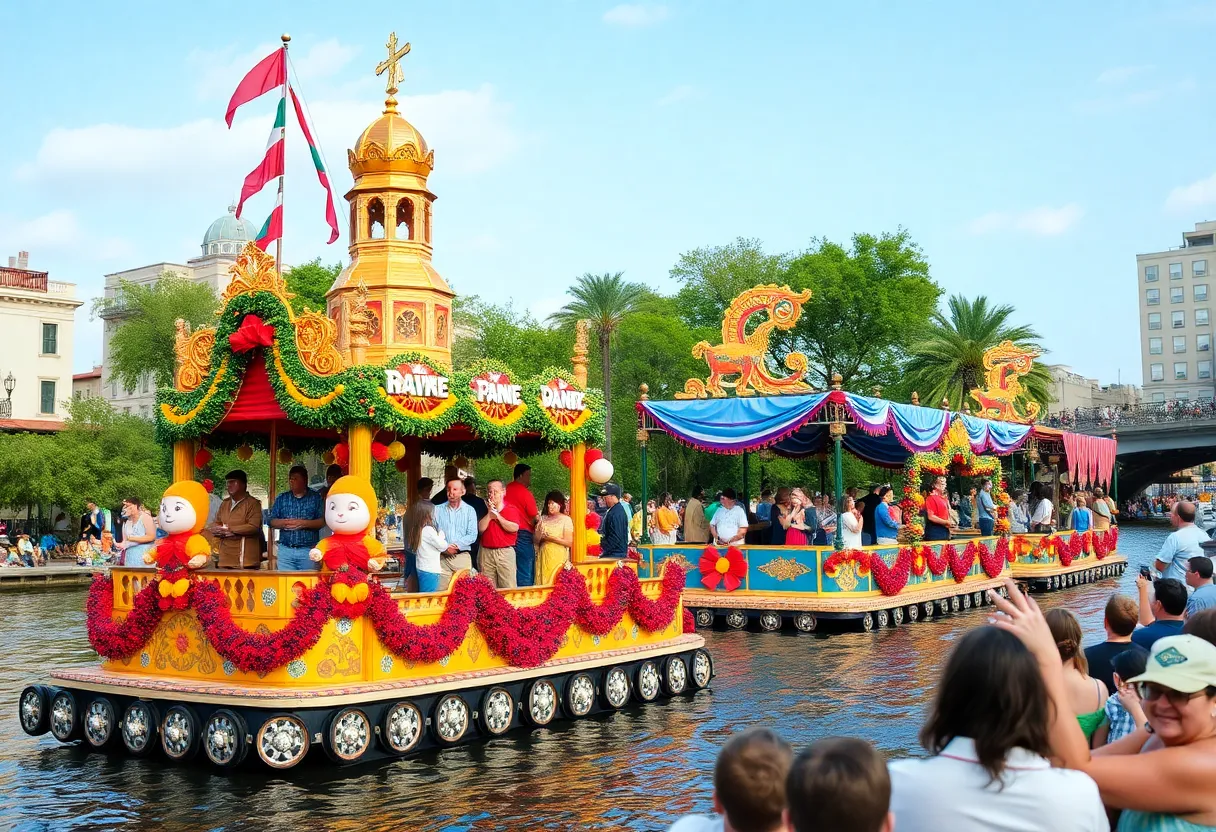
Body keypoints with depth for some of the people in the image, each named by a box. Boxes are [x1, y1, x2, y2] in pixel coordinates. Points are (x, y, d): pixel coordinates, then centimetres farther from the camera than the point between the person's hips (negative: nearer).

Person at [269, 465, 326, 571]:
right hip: (285, 550, 3)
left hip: (309, 550, -2)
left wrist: (303, 523, -15)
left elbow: (323, 521, -3)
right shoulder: (281, 498, 13)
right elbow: (272, 521, 8)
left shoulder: (316, 498, 4)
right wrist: (285, 523, -12)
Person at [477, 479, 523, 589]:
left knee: (508, 587, -6)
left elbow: (514, 528, -11)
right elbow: (481, 528, 1)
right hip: (487, 552, 3)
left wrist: (497, 516, -9)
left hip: (505, 552, -3)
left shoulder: (511, 509, 4)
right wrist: (489, 513, -5)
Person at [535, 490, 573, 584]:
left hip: (559, 556, -4)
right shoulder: (542, 519, 10)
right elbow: (536, 540, 9)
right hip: (544, 556, 4)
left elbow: (569, 542, -7)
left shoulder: (566, 519, -2)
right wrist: (539, 532, -11)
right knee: (543, 581, 1)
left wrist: (552, 538, -15)